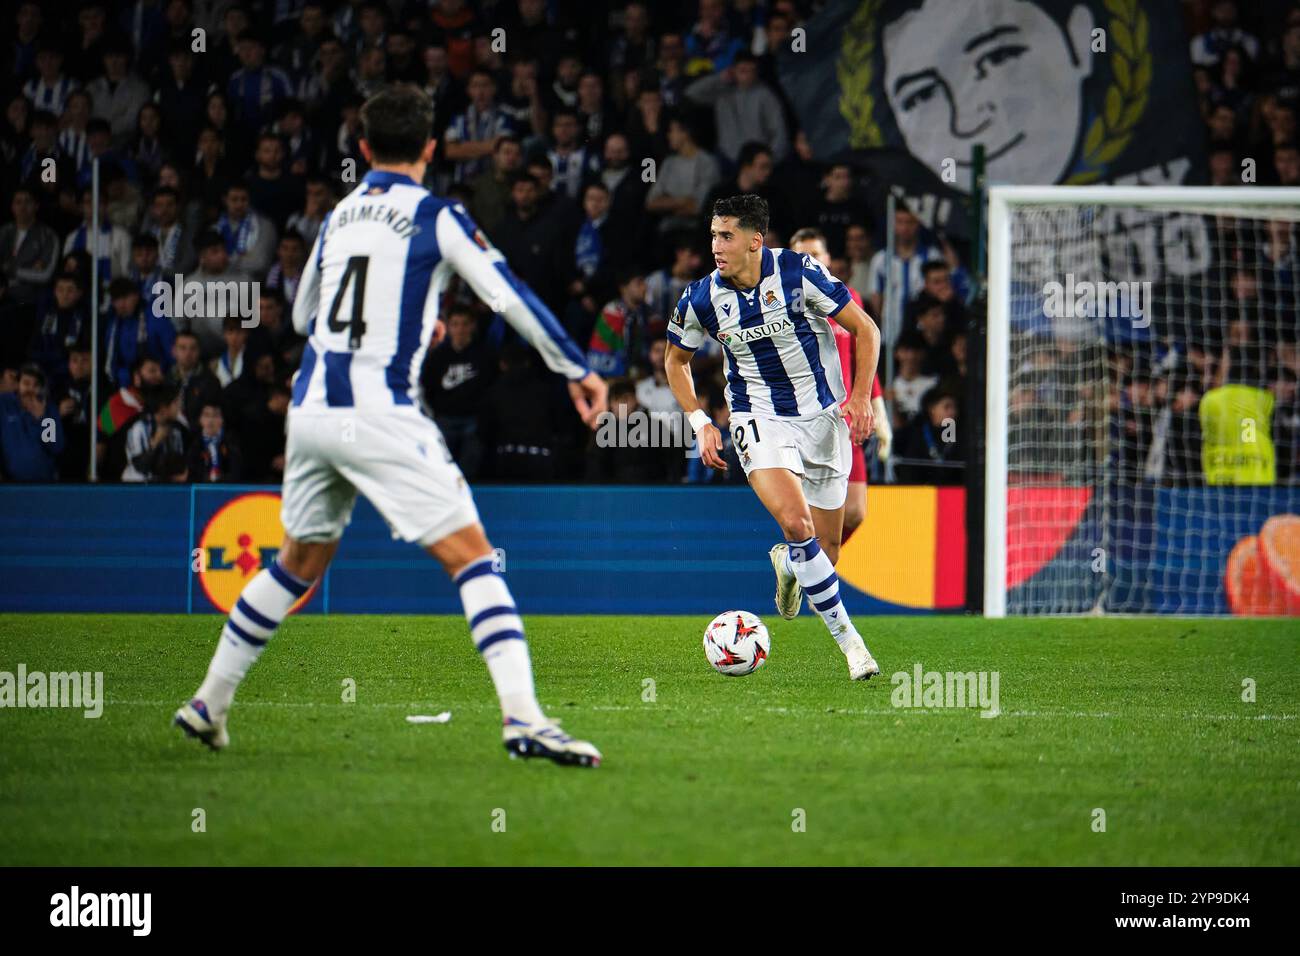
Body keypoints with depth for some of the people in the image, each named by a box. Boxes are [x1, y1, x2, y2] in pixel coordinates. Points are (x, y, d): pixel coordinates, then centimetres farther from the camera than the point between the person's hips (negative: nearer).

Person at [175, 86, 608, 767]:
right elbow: (510, 297, -4)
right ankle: (522, 717, -21)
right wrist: (576, 371, 5)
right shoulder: (437, 218, -1)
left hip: (310, 407, 6)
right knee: (471, 555, -7)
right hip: (380, 416, -6)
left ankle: (210, 701, 30)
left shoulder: (338, 217, 16)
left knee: (300, 560, 24)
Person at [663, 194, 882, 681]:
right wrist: (699, 421, 1)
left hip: (823, 415, 0)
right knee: (796, 524, -25)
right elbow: (676, 358, 13)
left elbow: (865, 329, -5)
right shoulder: (702, 298, -8)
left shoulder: (799, 272, -14)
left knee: (826, 548, 4)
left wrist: (860, 397, -15)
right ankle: (846, 637, -14)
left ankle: (788, 563, 42)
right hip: (759, 419, 0)